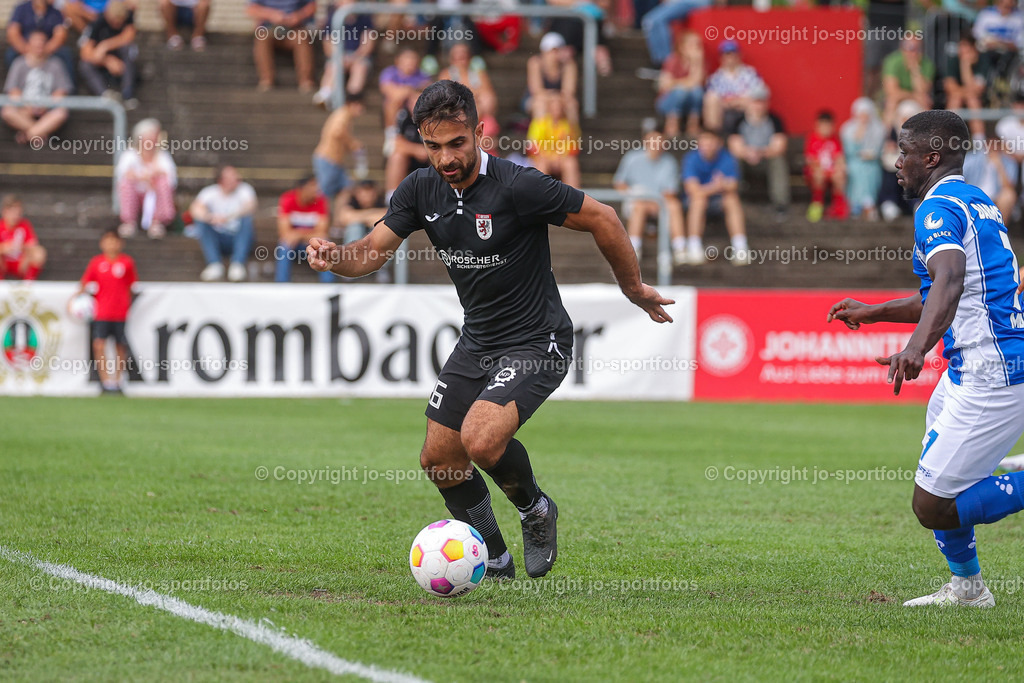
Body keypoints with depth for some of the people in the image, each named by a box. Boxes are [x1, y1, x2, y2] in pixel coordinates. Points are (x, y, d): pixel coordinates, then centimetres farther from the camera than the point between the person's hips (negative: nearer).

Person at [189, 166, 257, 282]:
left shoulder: (244, 189, -6)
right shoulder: (209, 192, -6)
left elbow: (250, 207, -28)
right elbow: (195, 209, -25)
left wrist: (228, 217, -47)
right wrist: (209, 217, -49)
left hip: (238, 239, -1)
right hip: (218, 241, 1)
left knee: (247, 218, -27)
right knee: (200, 220, -23)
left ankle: (238, 265, -35)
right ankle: (215, 265, -34)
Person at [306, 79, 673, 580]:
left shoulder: (518, 186, -23)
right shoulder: (421, 189, -4)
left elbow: (602, 219, -13)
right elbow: (371, 252, 0)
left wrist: (633, 288, -3)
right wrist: (333, 257, -22)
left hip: (538, 343, -7)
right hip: (477, 341, 7)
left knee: (481, 440, -27)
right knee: (438, 459, 7)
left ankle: (535, 510, 5)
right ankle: (493, 558, 29)